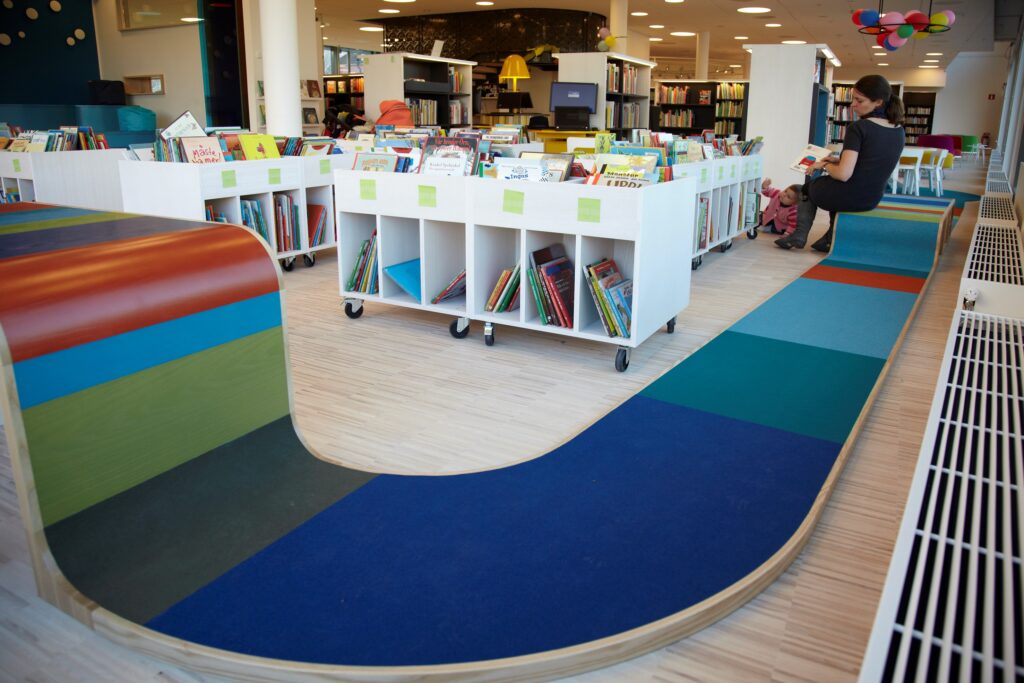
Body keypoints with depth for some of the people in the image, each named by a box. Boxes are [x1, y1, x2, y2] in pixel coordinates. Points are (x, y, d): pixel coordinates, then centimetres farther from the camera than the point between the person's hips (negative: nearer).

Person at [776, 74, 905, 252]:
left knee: (809, 185, 27)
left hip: (849, 197, -6)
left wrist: (825, 165, -6)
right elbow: (871, 164, 13)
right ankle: (831, 239, 32)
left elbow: (843, 174, -25)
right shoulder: (898, 131, 2)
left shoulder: (858, 128, -20)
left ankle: (799, 235, 24)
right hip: (873, 199, 6)